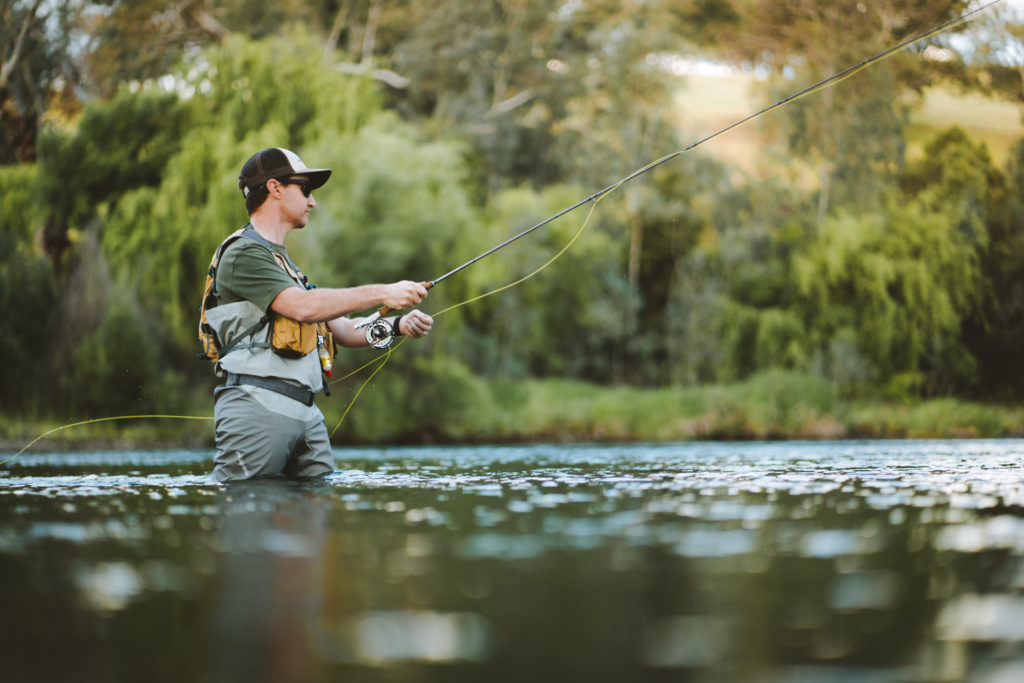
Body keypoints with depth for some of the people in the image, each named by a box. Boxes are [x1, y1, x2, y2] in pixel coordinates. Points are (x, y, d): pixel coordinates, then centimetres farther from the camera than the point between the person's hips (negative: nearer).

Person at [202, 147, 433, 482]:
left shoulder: (285, 263, 28)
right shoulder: (242, 253, -4)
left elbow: (342, 330, 24)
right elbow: (303, 307, -18)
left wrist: (397, 324, 6)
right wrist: (382, 293, -15)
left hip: (306, 413, 9)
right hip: (257, 407, -9)